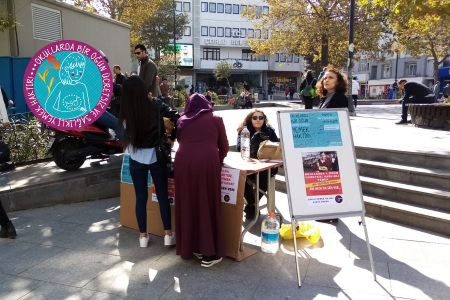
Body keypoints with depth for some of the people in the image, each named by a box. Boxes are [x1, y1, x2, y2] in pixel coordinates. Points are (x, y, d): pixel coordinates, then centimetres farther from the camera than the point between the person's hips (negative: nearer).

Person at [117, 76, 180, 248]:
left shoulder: (125, 113, -9)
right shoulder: (157, 107, -10)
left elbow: (126, 135, -3)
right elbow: (178, 120, -11)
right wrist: (172, 138, 3)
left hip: (136, 159, 0)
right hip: (157, 157, 0)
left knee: (141, 197, 11)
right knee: (162, 195, 11)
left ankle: (143, 236, 21)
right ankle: (168, 234, 16)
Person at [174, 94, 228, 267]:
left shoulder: (181, 120, 22)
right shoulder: (215, 119, 16)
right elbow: (224, 146, 18)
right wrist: (218, 160, 36)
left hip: (183, 162, 3)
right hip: (207, 162, -2)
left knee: (188, 204, 14)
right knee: (207, 205, 3)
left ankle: (189, 246, 25)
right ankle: (209, 253, 8)